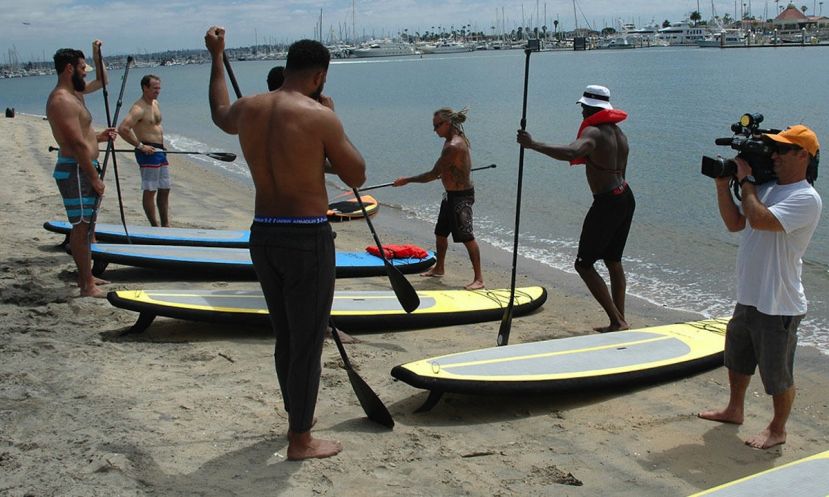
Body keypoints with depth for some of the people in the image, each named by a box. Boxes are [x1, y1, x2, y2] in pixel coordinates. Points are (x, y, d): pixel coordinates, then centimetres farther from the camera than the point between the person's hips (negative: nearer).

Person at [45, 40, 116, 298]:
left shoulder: (74, 92, 13)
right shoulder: (62, 100, -19)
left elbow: (101, 81, 35)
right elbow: (77, 144, -22)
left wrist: (97, 82, 16)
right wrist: (95, 178, -20)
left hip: (84, 168, 11)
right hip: (75, 171, -11)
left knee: (85, 225, 17)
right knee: (81, 226, -6)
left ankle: (86, 276, 29)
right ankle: (87, 286, 0)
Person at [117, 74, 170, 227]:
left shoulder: (155, 103, 13)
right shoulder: (138, 108, -16)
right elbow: (122, 129, -27)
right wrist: (140, 146, -21)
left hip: (160, 151, 10)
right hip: (149, 152, -10)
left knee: (165, 189, 14)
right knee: (150, 191, -2)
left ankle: (165, 225, 23)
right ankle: (155, 227, 3)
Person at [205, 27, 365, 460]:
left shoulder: (248, 109, 4)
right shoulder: (320, 117, -15)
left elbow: (219, 114, 30)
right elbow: (357, 177, -6)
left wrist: (216, 57, 40)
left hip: (263, 236, 7)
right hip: (307, 239, -7)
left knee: (285, 338, 22)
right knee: (307, 343, 5)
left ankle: (296, 418, 39)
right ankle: (301, 441, 16)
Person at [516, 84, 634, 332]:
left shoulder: (593, 132, -16)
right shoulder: (619, 133, 14)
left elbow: (570, 152, -36)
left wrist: (533, 144, -34)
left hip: (606, 203, -10)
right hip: (625, 198, 10)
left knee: (584, 264, -2)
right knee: (613, 261, 19)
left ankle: (617, 320, -4)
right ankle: (619, 320, 25)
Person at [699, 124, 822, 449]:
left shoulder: (806, 198, -19)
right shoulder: (768, 189, 8)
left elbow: (759, 219, -32)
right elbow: (735, 223, 10)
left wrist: (746, 181, -18)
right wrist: (723, 185, -1)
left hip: (779, 306, -9)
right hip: (748, 297, 9)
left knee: (778, 374, 6)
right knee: (737, 359, 25)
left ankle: (777, 430, 25)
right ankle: (734, 410, 44)